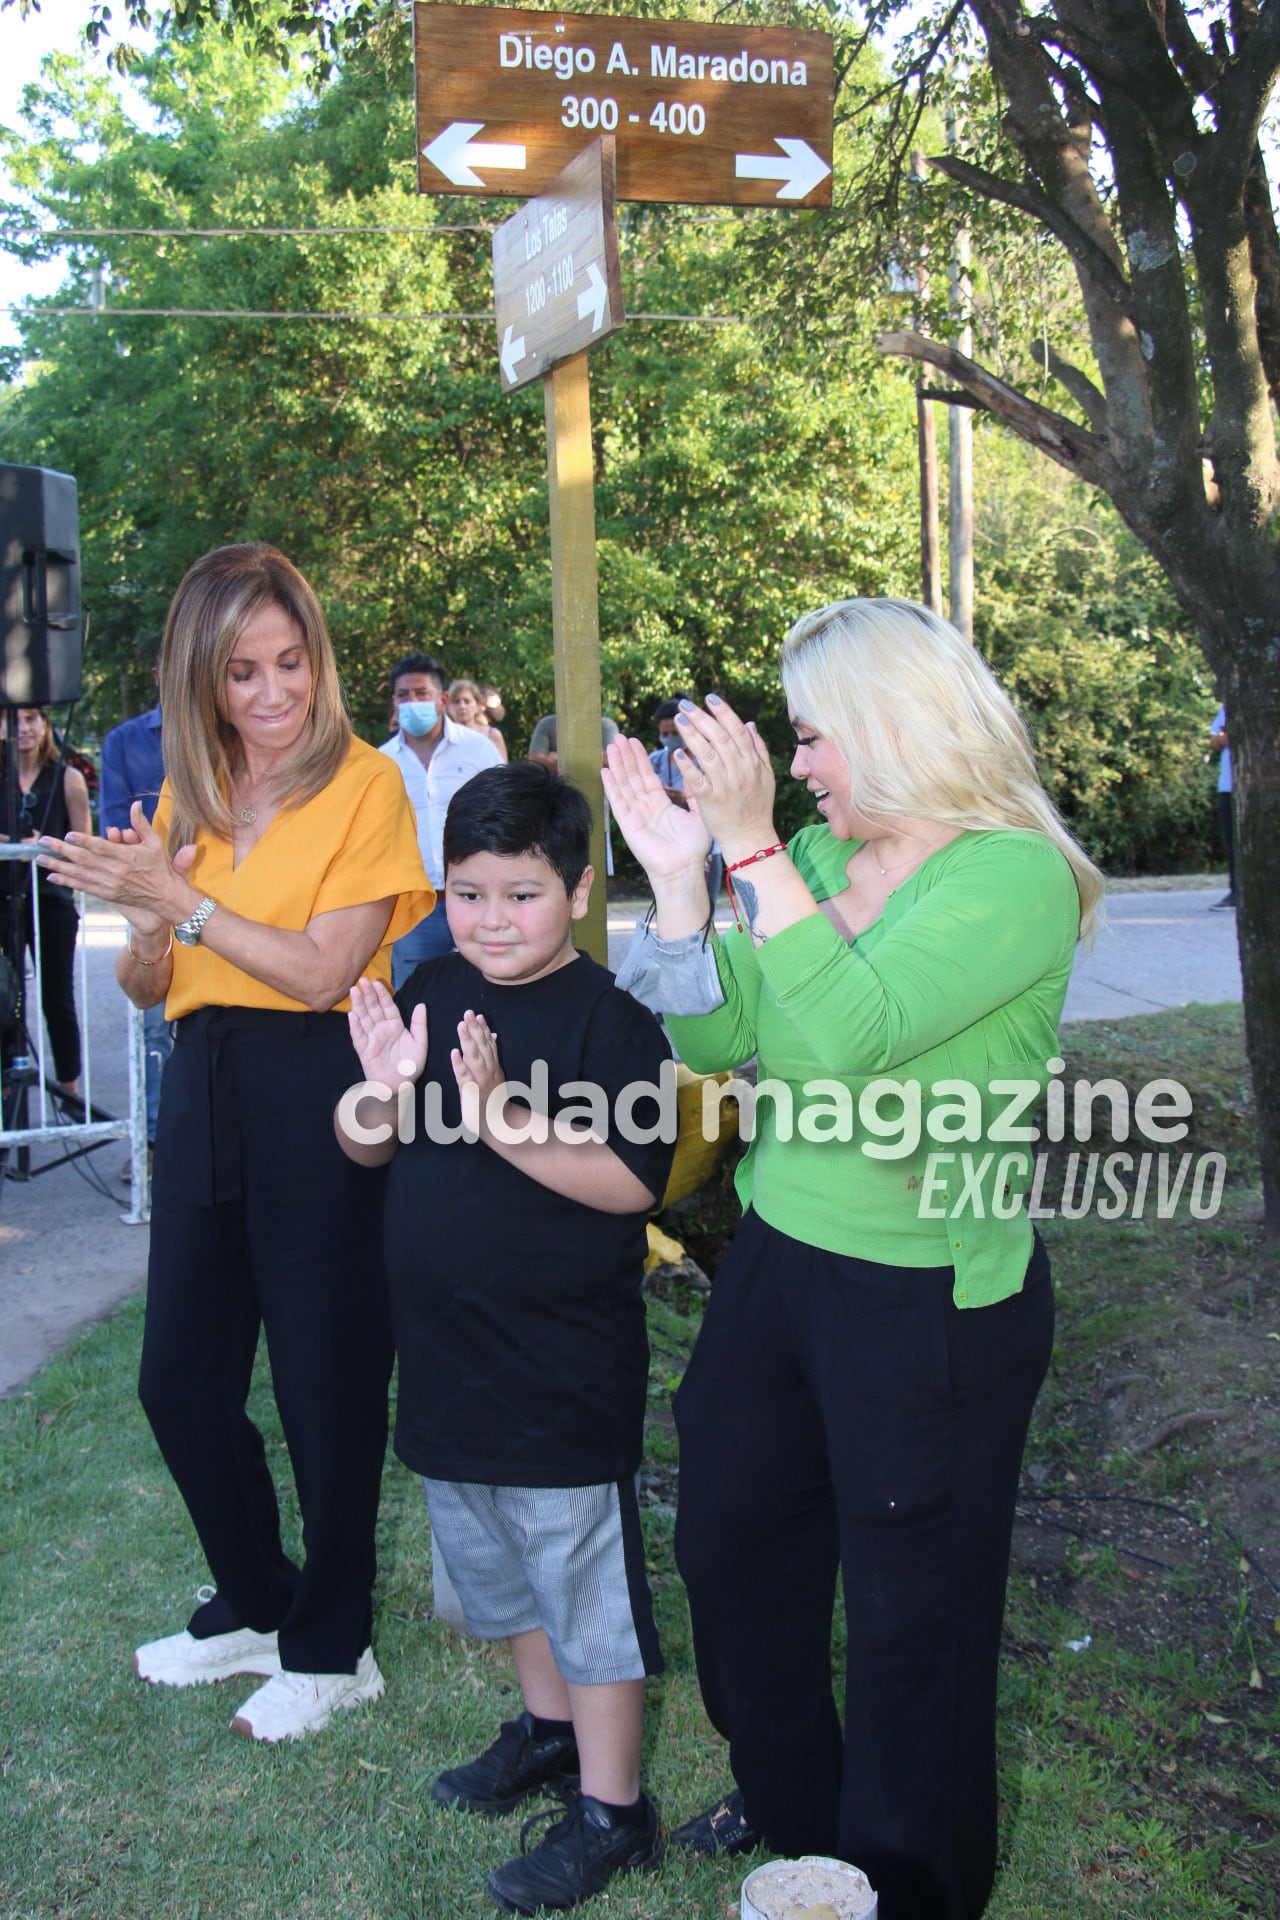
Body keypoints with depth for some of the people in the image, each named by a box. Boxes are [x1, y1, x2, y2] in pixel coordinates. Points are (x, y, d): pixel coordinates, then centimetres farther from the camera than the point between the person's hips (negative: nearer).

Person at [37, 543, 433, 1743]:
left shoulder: (364, 785, -8)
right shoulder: (188, 796, 10)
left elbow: (322, 971, -16)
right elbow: (147, 988, 10)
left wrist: (183, 900, -17)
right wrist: (146, 919, -11)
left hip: (316, 1092, -6)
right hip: (203, 1091, 7)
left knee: (326, 1386, 6)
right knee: (180, 1380, 14)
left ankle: (329, 1646, 26)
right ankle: (254, 1607, 36)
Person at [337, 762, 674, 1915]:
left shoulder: (607, 1018, -16)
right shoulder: (429, 993, 3)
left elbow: (632, 1180, -24)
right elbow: (366, 1150, 8)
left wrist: (503, 1117, -33)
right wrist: (386, 1091, -13)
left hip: (566, 1374, -7)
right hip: (446, 1351, 7)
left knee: (585, 1581, 6)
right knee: (491, 1559, 23)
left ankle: (611, 1811, 22)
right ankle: (547, 1725, 45)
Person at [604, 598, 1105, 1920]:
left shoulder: (1015, 875, -18)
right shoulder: (816, 853, 2)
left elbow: (852, 1032, -31)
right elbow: (715, 1040, -1)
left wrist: (751, 845, -30)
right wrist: (676, 871, -11)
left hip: (931, 1300, -7)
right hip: (777, 1262, 8)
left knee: (909, 1614, 11)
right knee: (727, 1542, 22)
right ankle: (788, 1806, 47)